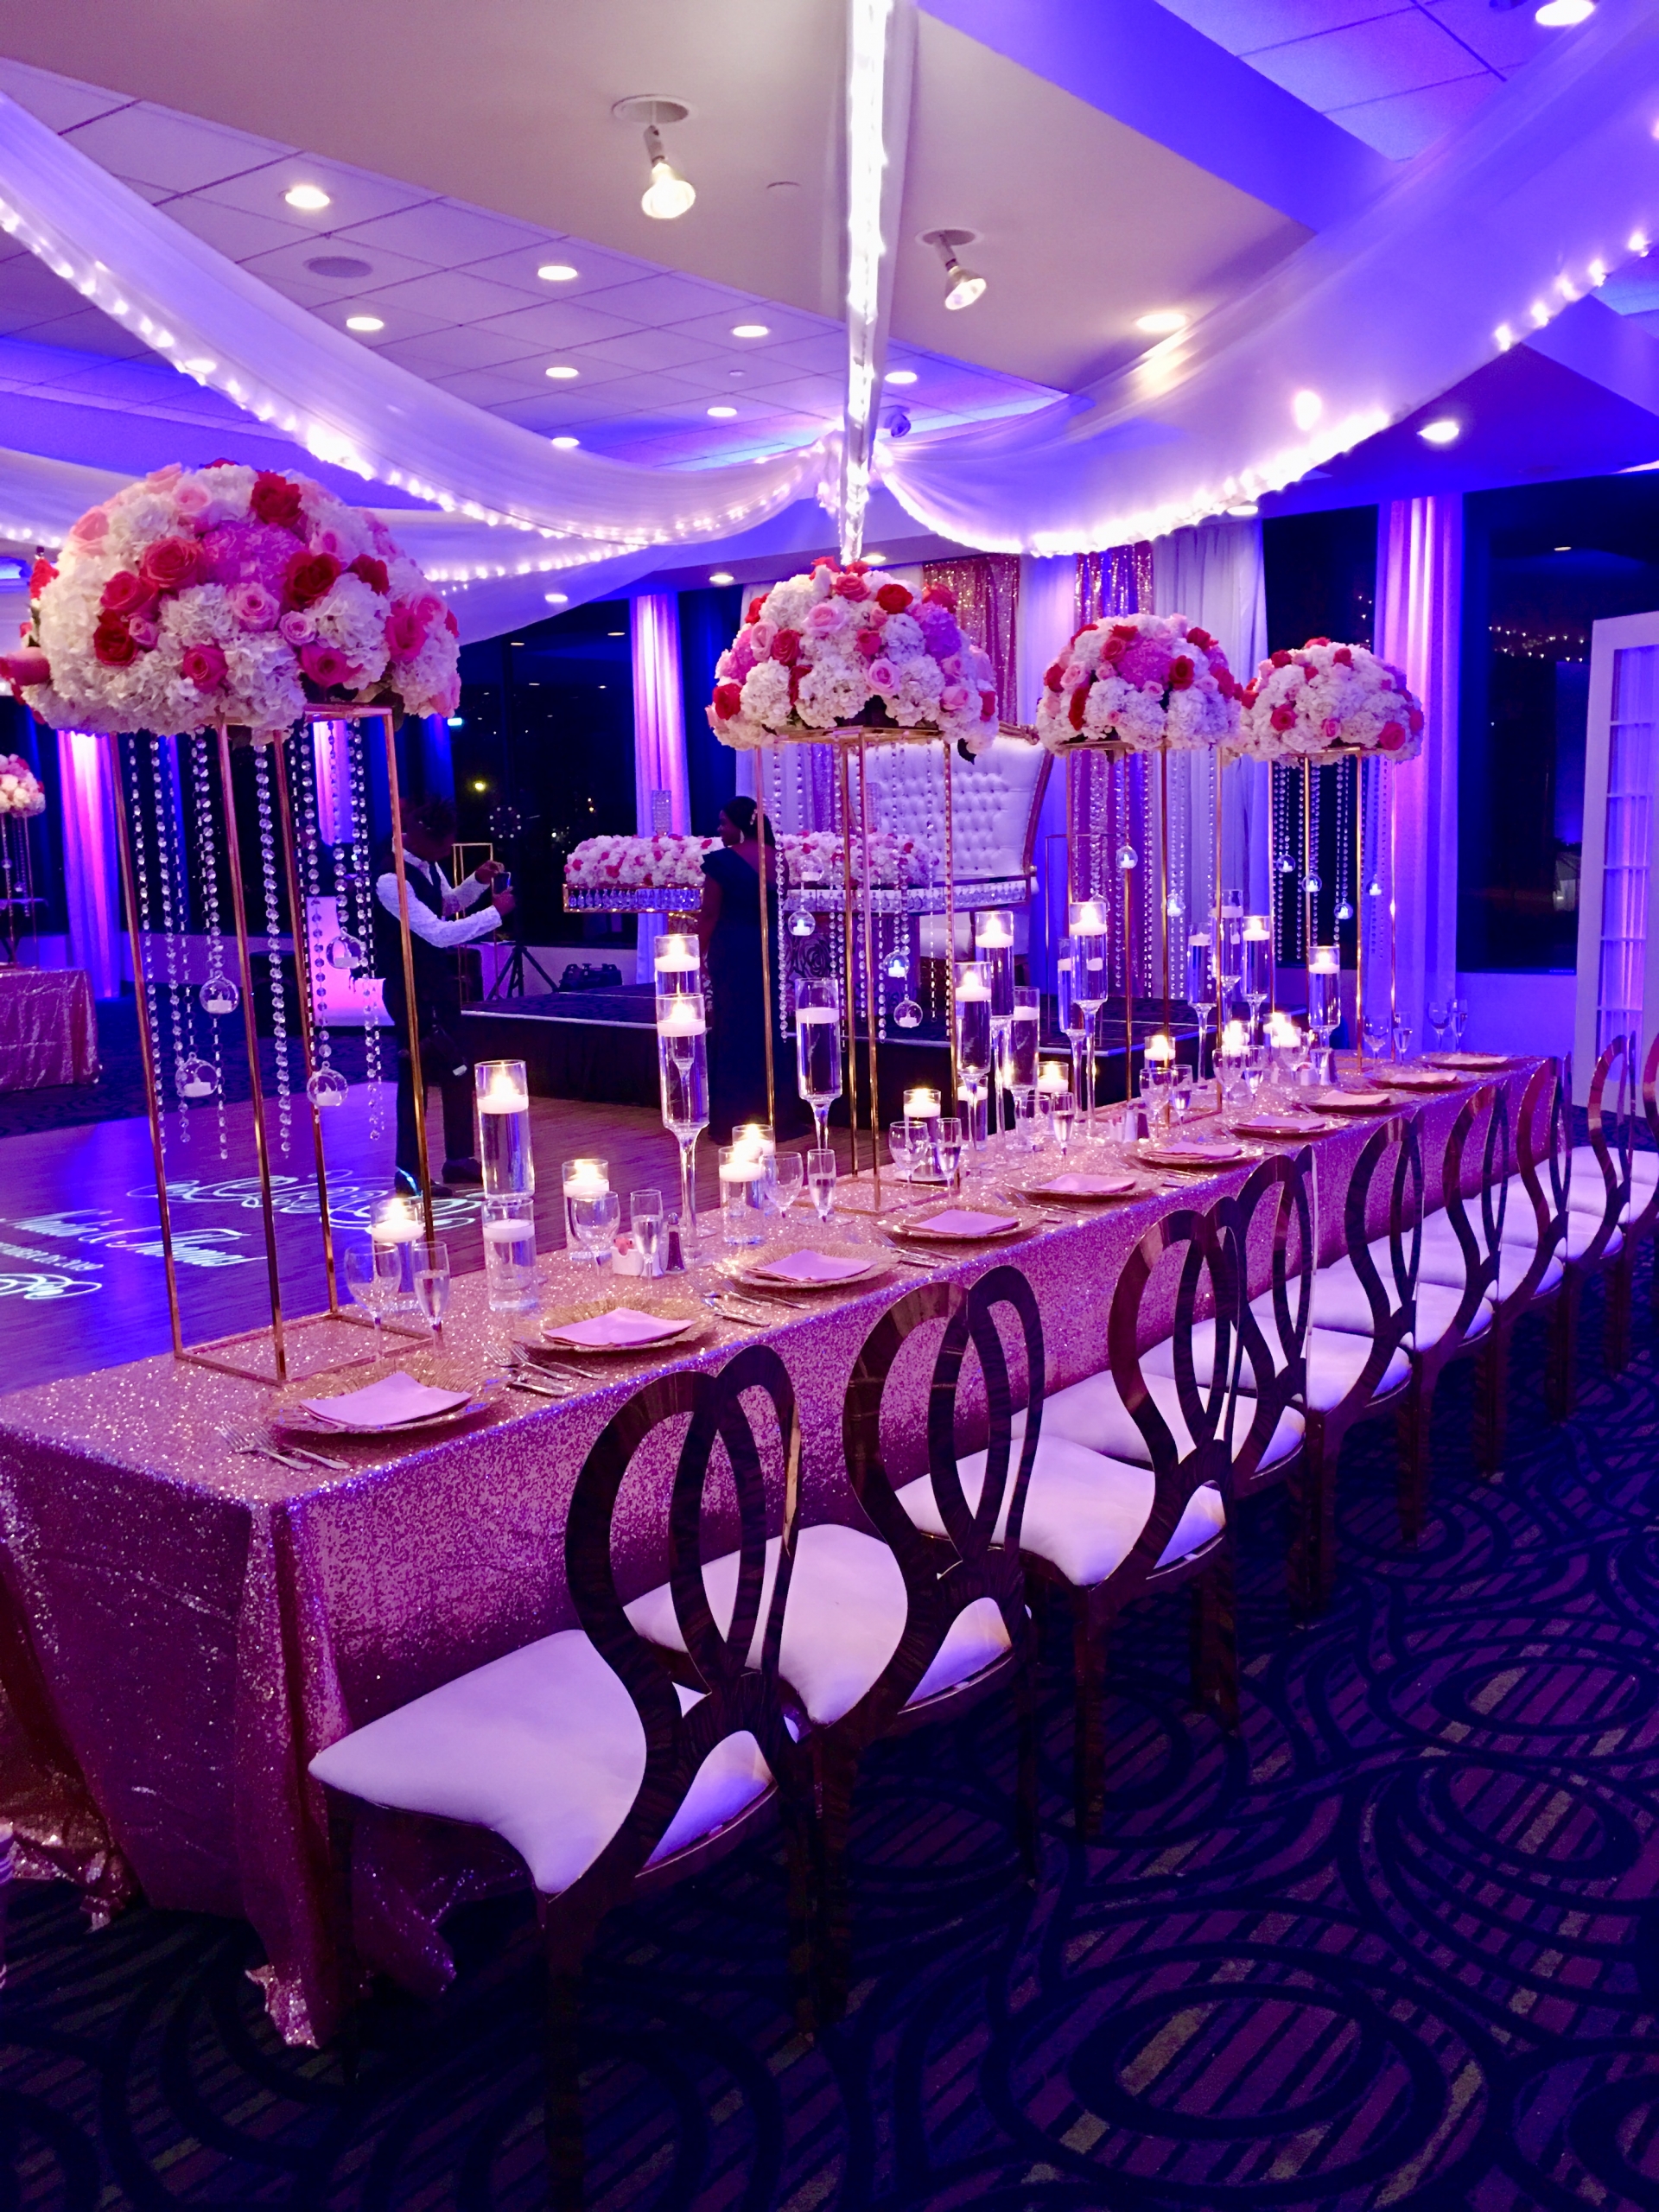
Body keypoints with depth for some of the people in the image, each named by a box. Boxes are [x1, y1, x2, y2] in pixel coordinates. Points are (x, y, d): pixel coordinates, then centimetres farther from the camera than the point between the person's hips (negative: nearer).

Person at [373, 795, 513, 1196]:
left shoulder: (427, 864, 3)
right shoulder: (392, 879, -24)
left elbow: (449, 904, 22)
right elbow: (439, 933, -30)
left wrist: (478, 881, 3)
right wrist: (495, 913, -23)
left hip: (438, 980, 9)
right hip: (410, 989, -9)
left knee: (457, 1069, 14)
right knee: (415, 1076, -1)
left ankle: (459, 1158, 27)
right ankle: (409, 1172, 10)